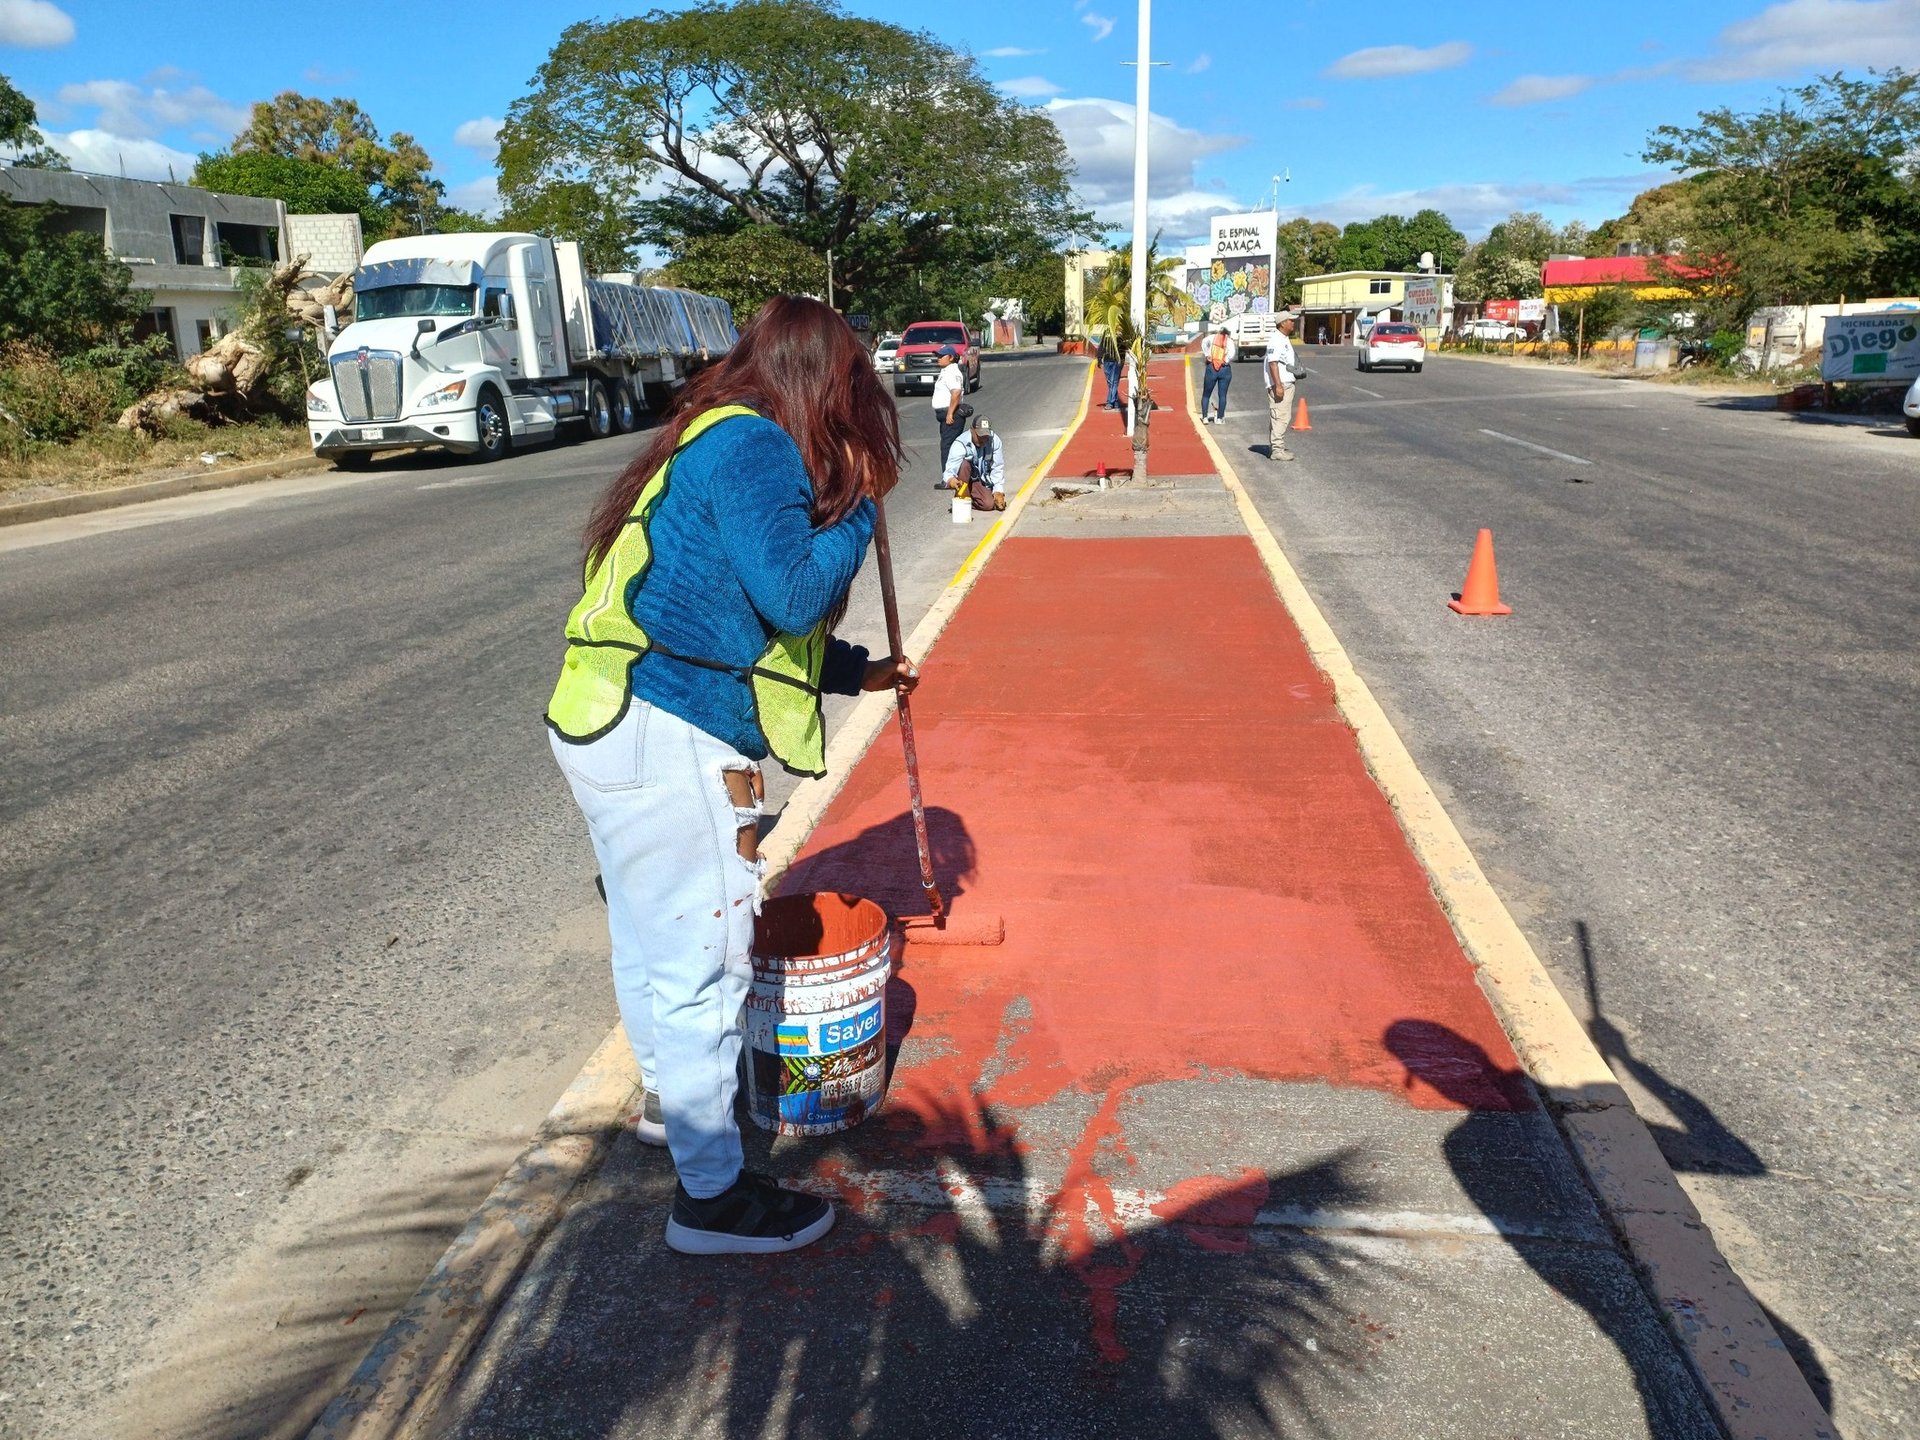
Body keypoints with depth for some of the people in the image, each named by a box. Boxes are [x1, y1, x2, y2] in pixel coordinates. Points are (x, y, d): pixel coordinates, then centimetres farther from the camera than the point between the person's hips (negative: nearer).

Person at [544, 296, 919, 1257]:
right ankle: (712, 1194, 12)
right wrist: (857, 509, -6)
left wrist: (861, 673, 27)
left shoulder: (716, 441, 18)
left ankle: (667, 1097, 46)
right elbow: (795, 598, -22)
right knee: (703, 955, -1)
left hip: (613, 725, 10)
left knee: (654, 936, 24)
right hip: (663, 742, -10)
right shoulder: (755, 448, -14)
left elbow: (745, 624, 23)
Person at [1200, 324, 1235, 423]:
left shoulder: (1213, 337, 8)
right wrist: (1226, 361, -1)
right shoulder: (1229, 340, 4)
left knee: (1206, 395, 9)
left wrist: (1207, 354, -1)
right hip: (1225, 369, 0)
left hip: (1211, 368, 0)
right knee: (1222, 395, 5)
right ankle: (1219, 418, 3)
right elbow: (1232, 352, -12)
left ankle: (1205, 417, 3)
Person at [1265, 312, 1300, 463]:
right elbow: (1272, 363, -22)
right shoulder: (1276, 340, -16)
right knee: (1280, 417, -11)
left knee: (1284, 417, 15)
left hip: (1287, 384, 11)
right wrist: (1278, 385, -27)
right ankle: (1276, 450, -10)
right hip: (1280, 385, -11)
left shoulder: (1285, 339, 17)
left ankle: (1278, 446, 23)